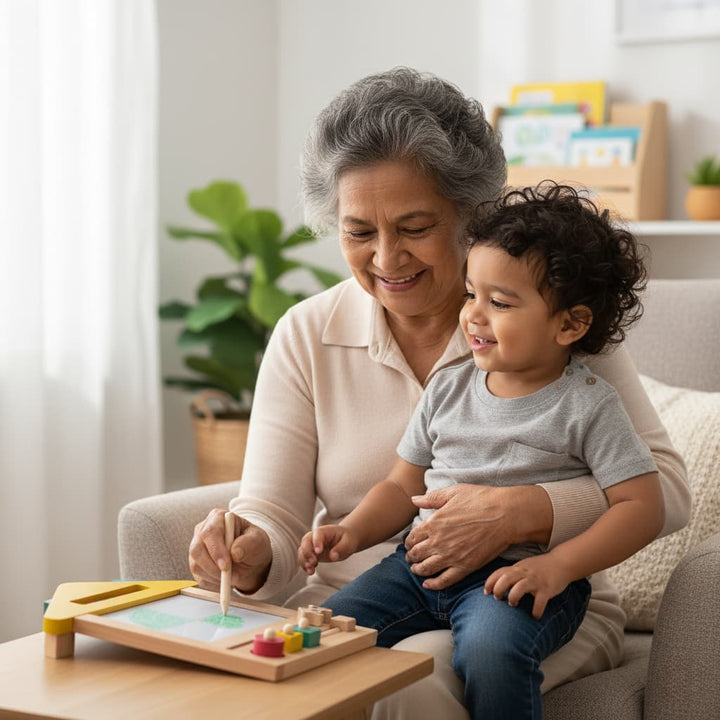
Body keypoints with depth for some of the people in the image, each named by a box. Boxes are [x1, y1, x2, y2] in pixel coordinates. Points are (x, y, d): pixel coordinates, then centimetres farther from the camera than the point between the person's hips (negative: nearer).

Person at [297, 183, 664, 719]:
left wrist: (558, 565, -18)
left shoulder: (588, 404, -2)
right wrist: (353, 531, -2)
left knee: (491, 650, -35)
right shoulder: (449, 388, 13)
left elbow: (643, 506, -7)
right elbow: (403, 486, 17)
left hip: (519, 574, -5)